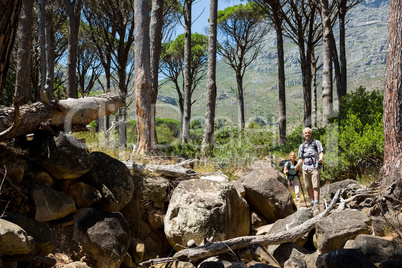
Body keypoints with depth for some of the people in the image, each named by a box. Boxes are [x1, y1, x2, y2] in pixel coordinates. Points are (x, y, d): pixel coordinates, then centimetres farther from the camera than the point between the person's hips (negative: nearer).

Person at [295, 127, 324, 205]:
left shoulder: (316, 142, 7)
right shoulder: (302, 146, 18)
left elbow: (321, 153, -4)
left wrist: (321, 158, -27)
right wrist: (297, 166, -1)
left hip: (314, 167, -4)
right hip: (305, 169, 4)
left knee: (315, 186, -11)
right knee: (308, 187, 2)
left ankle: (316, 203, -18)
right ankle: (312, 202, 10)